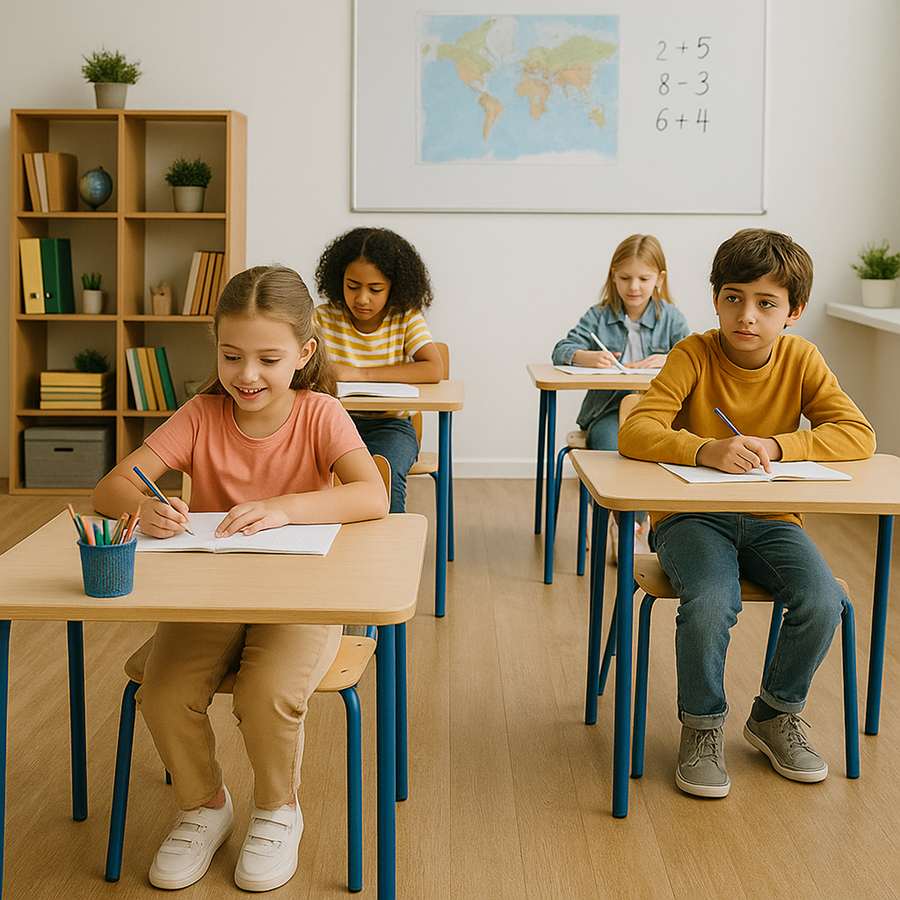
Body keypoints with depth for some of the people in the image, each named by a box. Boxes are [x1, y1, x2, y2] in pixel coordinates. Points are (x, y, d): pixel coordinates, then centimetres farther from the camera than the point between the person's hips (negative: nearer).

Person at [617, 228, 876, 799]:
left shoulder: (801, 359, -3)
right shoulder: (695, 355, -11)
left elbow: (859, 436, -9)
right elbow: (635, 432, -21)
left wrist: (774, 445, -24)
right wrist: (707, 450, -38)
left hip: (770, 518, 3)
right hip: (691, 516, -3)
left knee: (823, 602, -22)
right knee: (711, 604, -32)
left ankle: (776, 714, 8)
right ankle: (703, 726, -3)